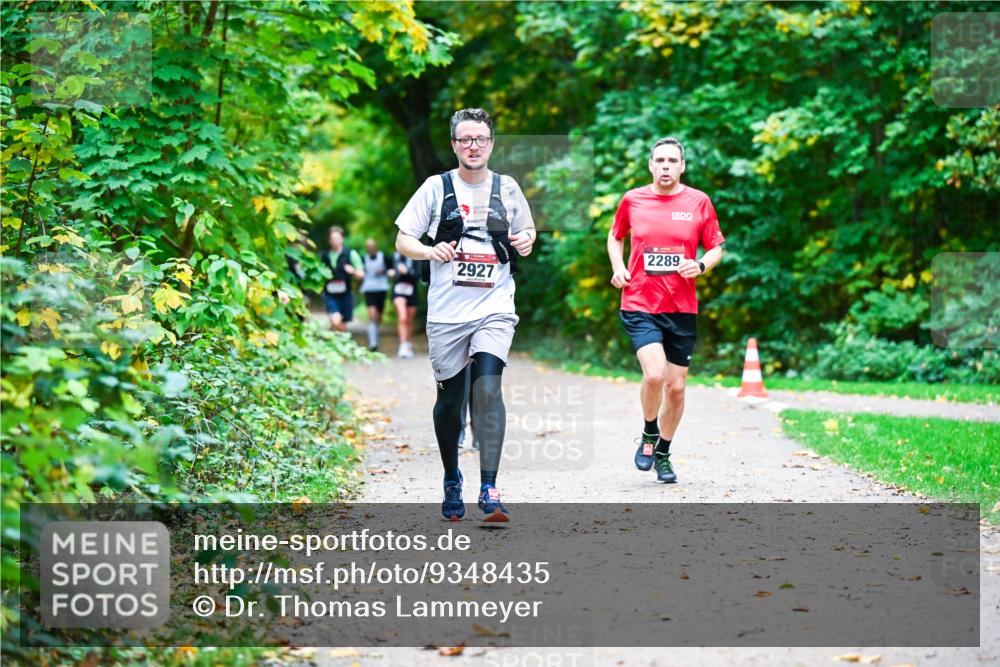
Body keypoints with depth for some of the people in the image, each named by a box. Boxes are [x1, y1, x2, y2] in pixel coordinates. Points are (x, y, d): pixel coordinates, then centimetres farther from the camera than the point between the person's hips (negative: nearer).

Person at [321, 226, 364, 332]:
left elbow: (361, 275, 0)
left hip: (345, 295, 0)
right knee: (335, 321, -22)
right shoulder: (324, 256, 6)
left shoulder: (350, 254, -1)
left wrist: (353, 271, -21)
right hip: (330, 295, 0)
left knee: (343, 325, 10)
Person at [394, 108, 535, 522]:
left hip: (494, 308, 0)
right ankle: (451, 482, 28)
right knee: (449, 399, 8)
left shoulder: (508, 188, 9)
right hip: (446, 312, 0)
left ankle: (489, 491, -21)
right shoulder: (436, 187, 3)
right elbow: (402, 241, 5)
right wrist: (430, 251, -16)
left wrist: (527, 240, 0)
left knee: (488, 388, -18)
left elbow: (525, 231, 24)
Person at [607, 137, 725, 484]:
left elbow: (716, 247, 10)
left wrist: (701, 265, -11)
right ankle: (648, 434, 8)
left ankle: (663, 454, 28)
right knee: (654, 374, -22)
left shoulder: (699, 202, 1)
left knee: (676, 387, 7)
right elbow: (615, 236, 20)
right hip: (639, 305, -1)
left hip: (682, 309, 2)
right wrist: (618, 267, 3)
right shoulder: (632, 200, 2)